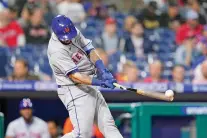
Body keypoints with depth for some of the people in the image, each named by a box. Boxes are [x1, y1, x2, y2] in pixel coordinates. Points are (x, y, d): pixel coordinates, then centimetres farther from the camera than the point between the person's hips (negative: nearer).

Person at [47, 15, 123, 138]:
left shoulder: (75, 32, -1)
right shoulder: (57, 51, -25)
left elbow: (90, 50, 2)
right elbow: (75, 76, -28)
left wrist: (103, 70, -14)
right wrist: (100, 82, -35)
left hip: (90, 86, 9)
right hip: (73, 90, -9)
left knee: (108, 124, 7)